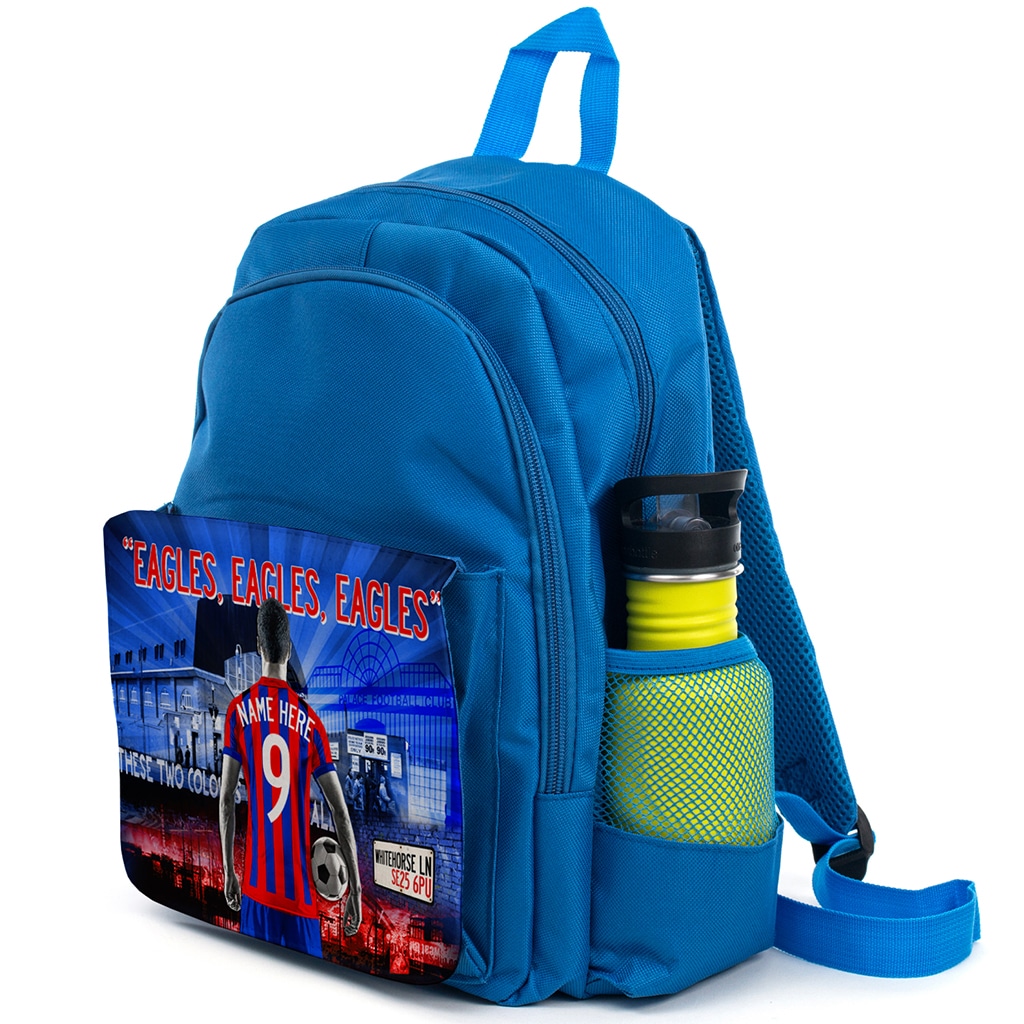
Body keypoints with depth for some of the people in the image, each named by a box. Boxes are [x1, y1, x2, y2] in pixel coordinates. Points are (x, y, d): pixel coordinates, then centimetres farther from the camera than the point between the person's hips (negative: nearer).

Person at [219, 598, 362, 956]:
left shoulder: (239, 709, 0)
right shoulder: (309, 719, 1)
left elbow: (227, 798, -2)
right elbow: (341, 812, -1)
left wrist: (228, 870, 8)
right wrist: (355, 888, 3)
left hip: (258, 885, 0)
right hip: (301, 890, 0)